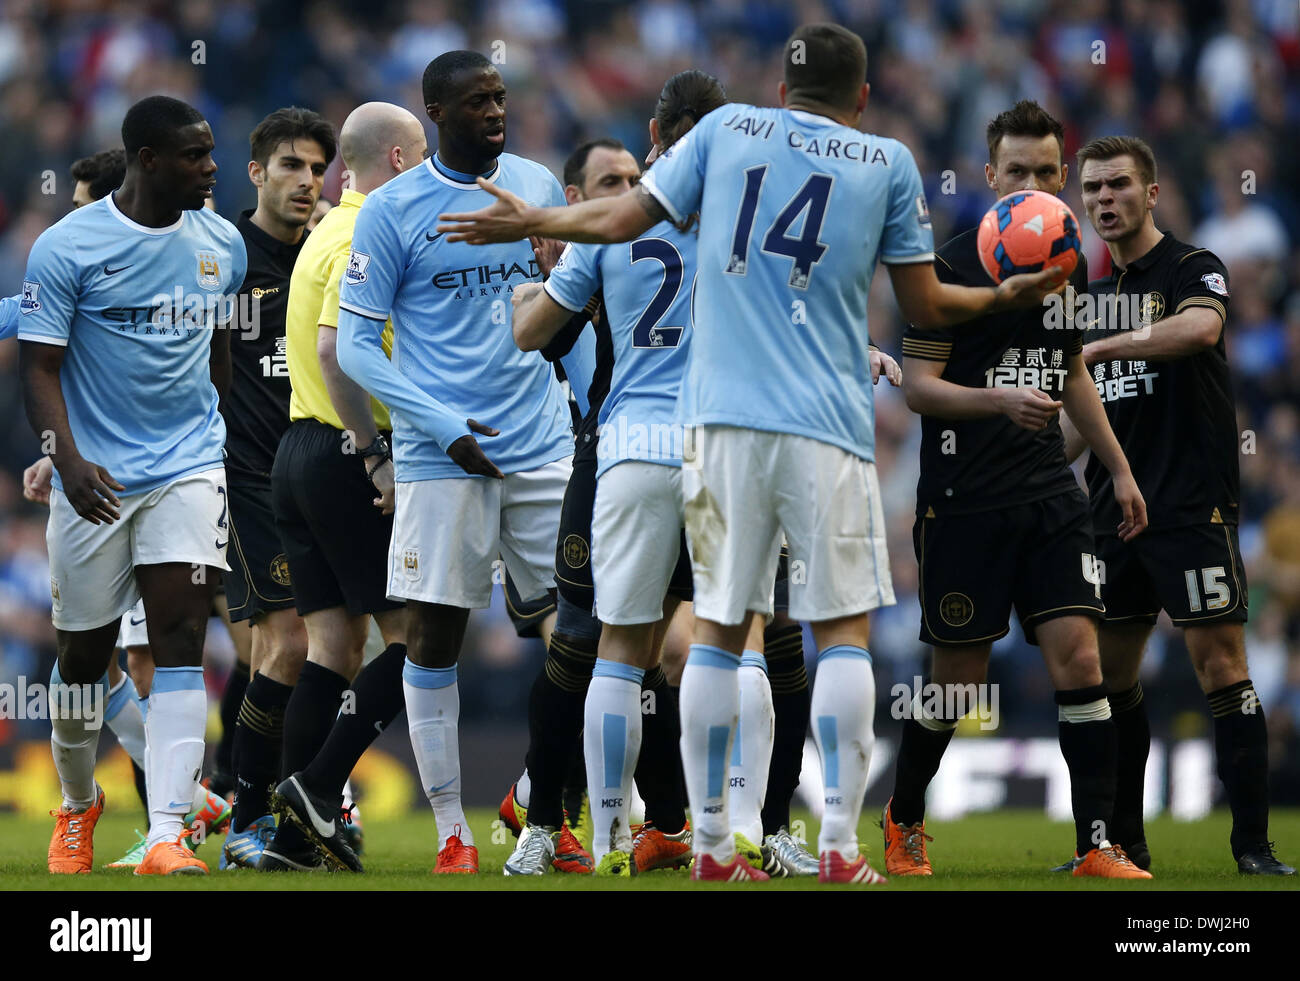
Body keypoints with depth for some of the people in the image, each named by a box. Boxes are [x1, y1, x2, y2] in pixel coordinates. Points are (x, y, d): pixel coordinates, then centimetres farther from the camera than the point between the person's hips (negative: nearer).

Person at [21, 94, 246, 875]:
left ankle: (167, 835, -20)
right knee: (85, 654, 8)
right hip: (97, 478, -2)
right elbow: (41, 367, -9)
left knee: (181, 640, -13)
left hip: (190, 467, 2)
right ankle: (79, 803, 35)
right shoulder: (68, 247, -9)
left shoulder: (222, 244, 6)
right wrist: (68, 460, -23)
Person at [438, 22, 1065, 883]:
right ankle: (839, 843, -7)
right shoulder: (887, 162, 6)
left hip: (724, 422, 2)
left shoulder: (727, 129, 10)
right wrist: (1007, 297, 27)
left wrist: (524, 222, 28)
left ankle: (711, 845, 7)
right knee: (844, 630, 1)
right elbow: (925, 306, 9)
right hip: (826, 426, -2)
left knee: (719, 630, 7)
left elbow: (622, 220, 12)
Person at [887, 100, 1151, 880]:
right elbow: (918, 386, -10)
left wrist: (1119, 468, 24)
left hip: (1050, 494, 5)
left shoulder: (1068, 264, 11)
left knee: (1079, 658, -9)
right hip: (964, 500, -5)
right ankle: (904, 821, 26)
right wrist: (1002, 401, -25)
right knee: (958, 677, 3)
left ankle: (1097, 845, -8)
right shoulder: (953, 267, -8)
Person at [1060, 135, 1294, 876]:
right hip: (1114, 509, 7)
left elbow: (1199, 325, -30)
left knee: (1222, 667, -9)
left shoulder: (1193, 269, -5)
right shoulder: (1096, 290, 16)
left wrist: (1097, 348, -32)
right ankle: (1124, 844, 16)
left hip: (1193, 506, -7)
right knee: (1111, 675, 7)